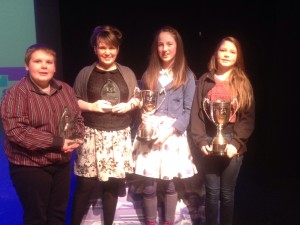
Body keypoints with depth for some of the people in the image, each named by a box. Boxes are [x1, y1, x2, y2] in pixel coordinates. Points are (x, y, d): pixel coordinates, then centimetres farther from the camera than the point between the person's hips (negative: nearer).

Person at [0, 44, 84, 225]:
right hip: (29, 167, -5)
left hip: (62, 164, 6)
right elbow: (16, 130, -23)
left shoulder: (65, 89, 5)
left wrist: (75, 139, -13)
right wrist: (57, 142, -24)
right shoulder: (16, 93, -14)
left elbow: (77, 118, 10)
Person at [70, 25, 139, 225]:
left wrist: (129, 105, -9)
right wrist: (92, 106, -14)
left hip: (120, 136, 2)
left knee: (113, 182, 10)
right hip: (92, 135, -2)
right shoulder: (86, 73, 1)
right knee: (86, 183, -2)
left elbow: (137, 98, 12)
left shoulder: (127, 73, 8)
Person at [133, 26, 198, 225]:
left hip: (174, 134, -2)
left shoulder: (187, 75, 3)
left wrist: (170, 130, -14)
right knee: (149, 185, 2)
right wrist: (143, 120, -7)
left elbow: (188, 110, -3)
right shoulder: (149, 73, 12)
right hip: (149, 133, 2)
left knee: (169, 183, 6)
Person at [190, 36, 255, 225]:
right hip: (209, 142, 0)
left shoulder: (243, 83, 5)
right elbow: (197, 113, 1)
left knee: (227, 194, 9)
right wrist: (200, 141, -11)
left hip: (233, 143, 0)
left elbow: (249, 117, -1)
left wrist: (235, 143, -13)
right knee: (212, 193, 7)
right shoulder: (205, 81, 6)